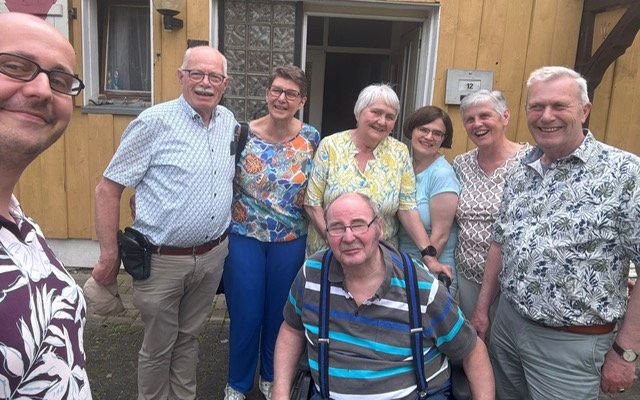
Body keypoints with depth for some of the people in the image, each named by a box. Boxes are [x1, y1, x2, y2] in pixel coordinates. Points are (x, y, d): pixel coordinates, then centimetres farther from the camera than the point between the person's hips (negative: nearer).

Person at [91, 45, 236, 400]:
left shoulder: (229, 122, 5)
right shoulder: (155, 122, -12)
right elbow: (108, 189, -10)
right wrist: (109, 255, -11)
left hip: (212, 255, 5)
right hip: (163, 260, -5)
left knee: (188, 338, 22)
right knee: (158, 348, 13)